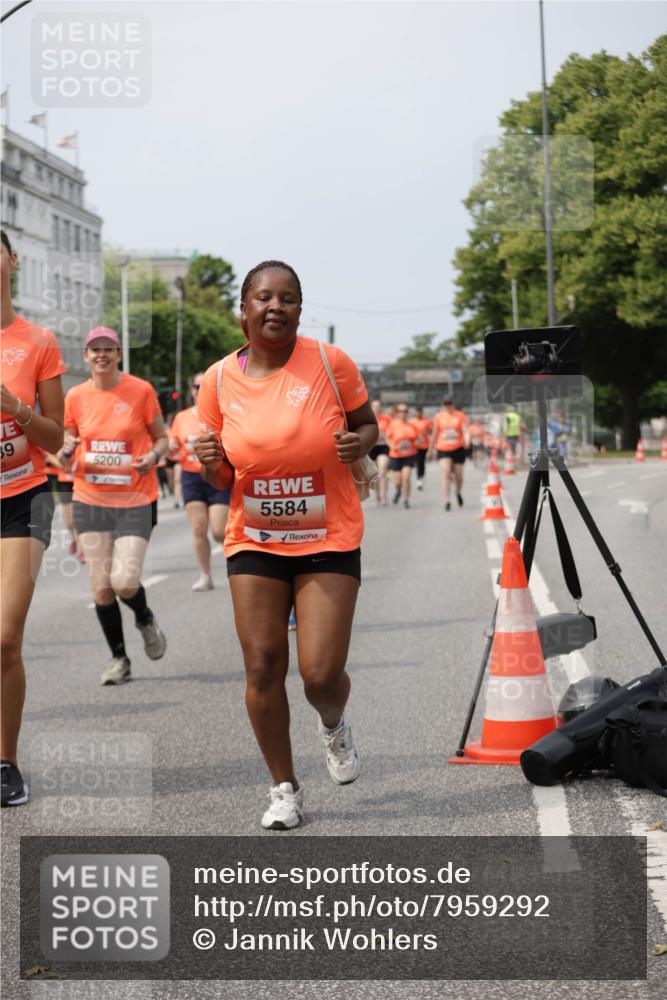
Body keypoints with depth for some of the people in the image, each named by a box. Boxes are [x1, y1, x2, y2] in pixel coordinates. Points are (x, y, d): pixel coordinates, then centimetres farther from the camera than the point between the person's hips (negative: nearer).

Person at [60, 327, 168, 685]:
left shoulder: (141, 390, -3)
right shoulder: (76, 397, 4)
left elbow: (162, 438, 6)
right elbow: (65, 454, 11)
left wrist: (154, 456, -16)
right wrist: (66, 453, -13)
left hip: (135, 500, -3)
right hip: (91, 501, 3)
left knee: (124, 582, -15)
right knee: (101, 587, 1)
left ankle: (146, 619, 21)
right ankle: (119, 658, 19)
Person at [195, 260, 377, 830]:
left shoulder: (330, 363, -9)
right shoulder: (219, 380, -1)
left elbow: (367, 423, 7)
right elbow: (222, 479, 9)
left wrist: (360, 443, -16)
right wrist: (211, 464, -14)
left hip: (328, 542, -2)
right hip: (254, 543, 2)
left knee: (321, 675, -8)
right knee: (262, 670, -1)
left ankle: (334, 727, 30)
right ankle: (285, 789, 18)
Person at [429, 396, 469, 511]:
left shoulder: (460, 416, 0)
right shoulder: (438, 417, 4)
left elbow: (465, 430, -10)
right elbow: (435, 434, 12)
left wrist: (466, 440, -30)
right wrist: (431, 448, 17)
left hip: (458, 449, 0)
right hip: (443, 450, 0)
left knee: (458, 475, 10)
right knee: (446, 474, -15)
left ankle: (459, 493, 41)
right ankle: (447, 501, -15)